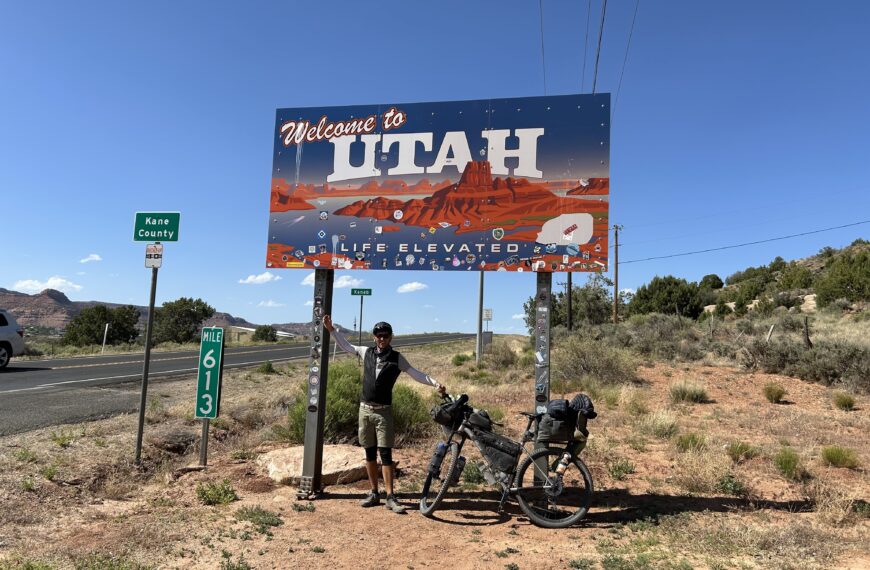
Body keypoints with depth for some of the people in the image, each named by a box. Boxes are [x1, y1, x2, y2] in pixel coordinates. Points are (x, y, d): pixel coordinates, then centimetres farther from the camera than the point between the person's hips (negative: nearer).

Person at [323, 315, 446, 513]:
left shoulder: (396, 358, -3)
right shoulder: (366, 352, 4)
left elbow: (415, 373, -7)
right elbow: (345, 345, 17)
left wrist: (434, 383, -20)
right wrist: (331, 329, 11)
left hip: (384, 411, -3)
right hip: (365, 409, 3)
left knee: (385, 454, -4)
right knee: (370, 454, 10)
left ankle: (390, 497, 1)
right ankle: (374, 493, 20)